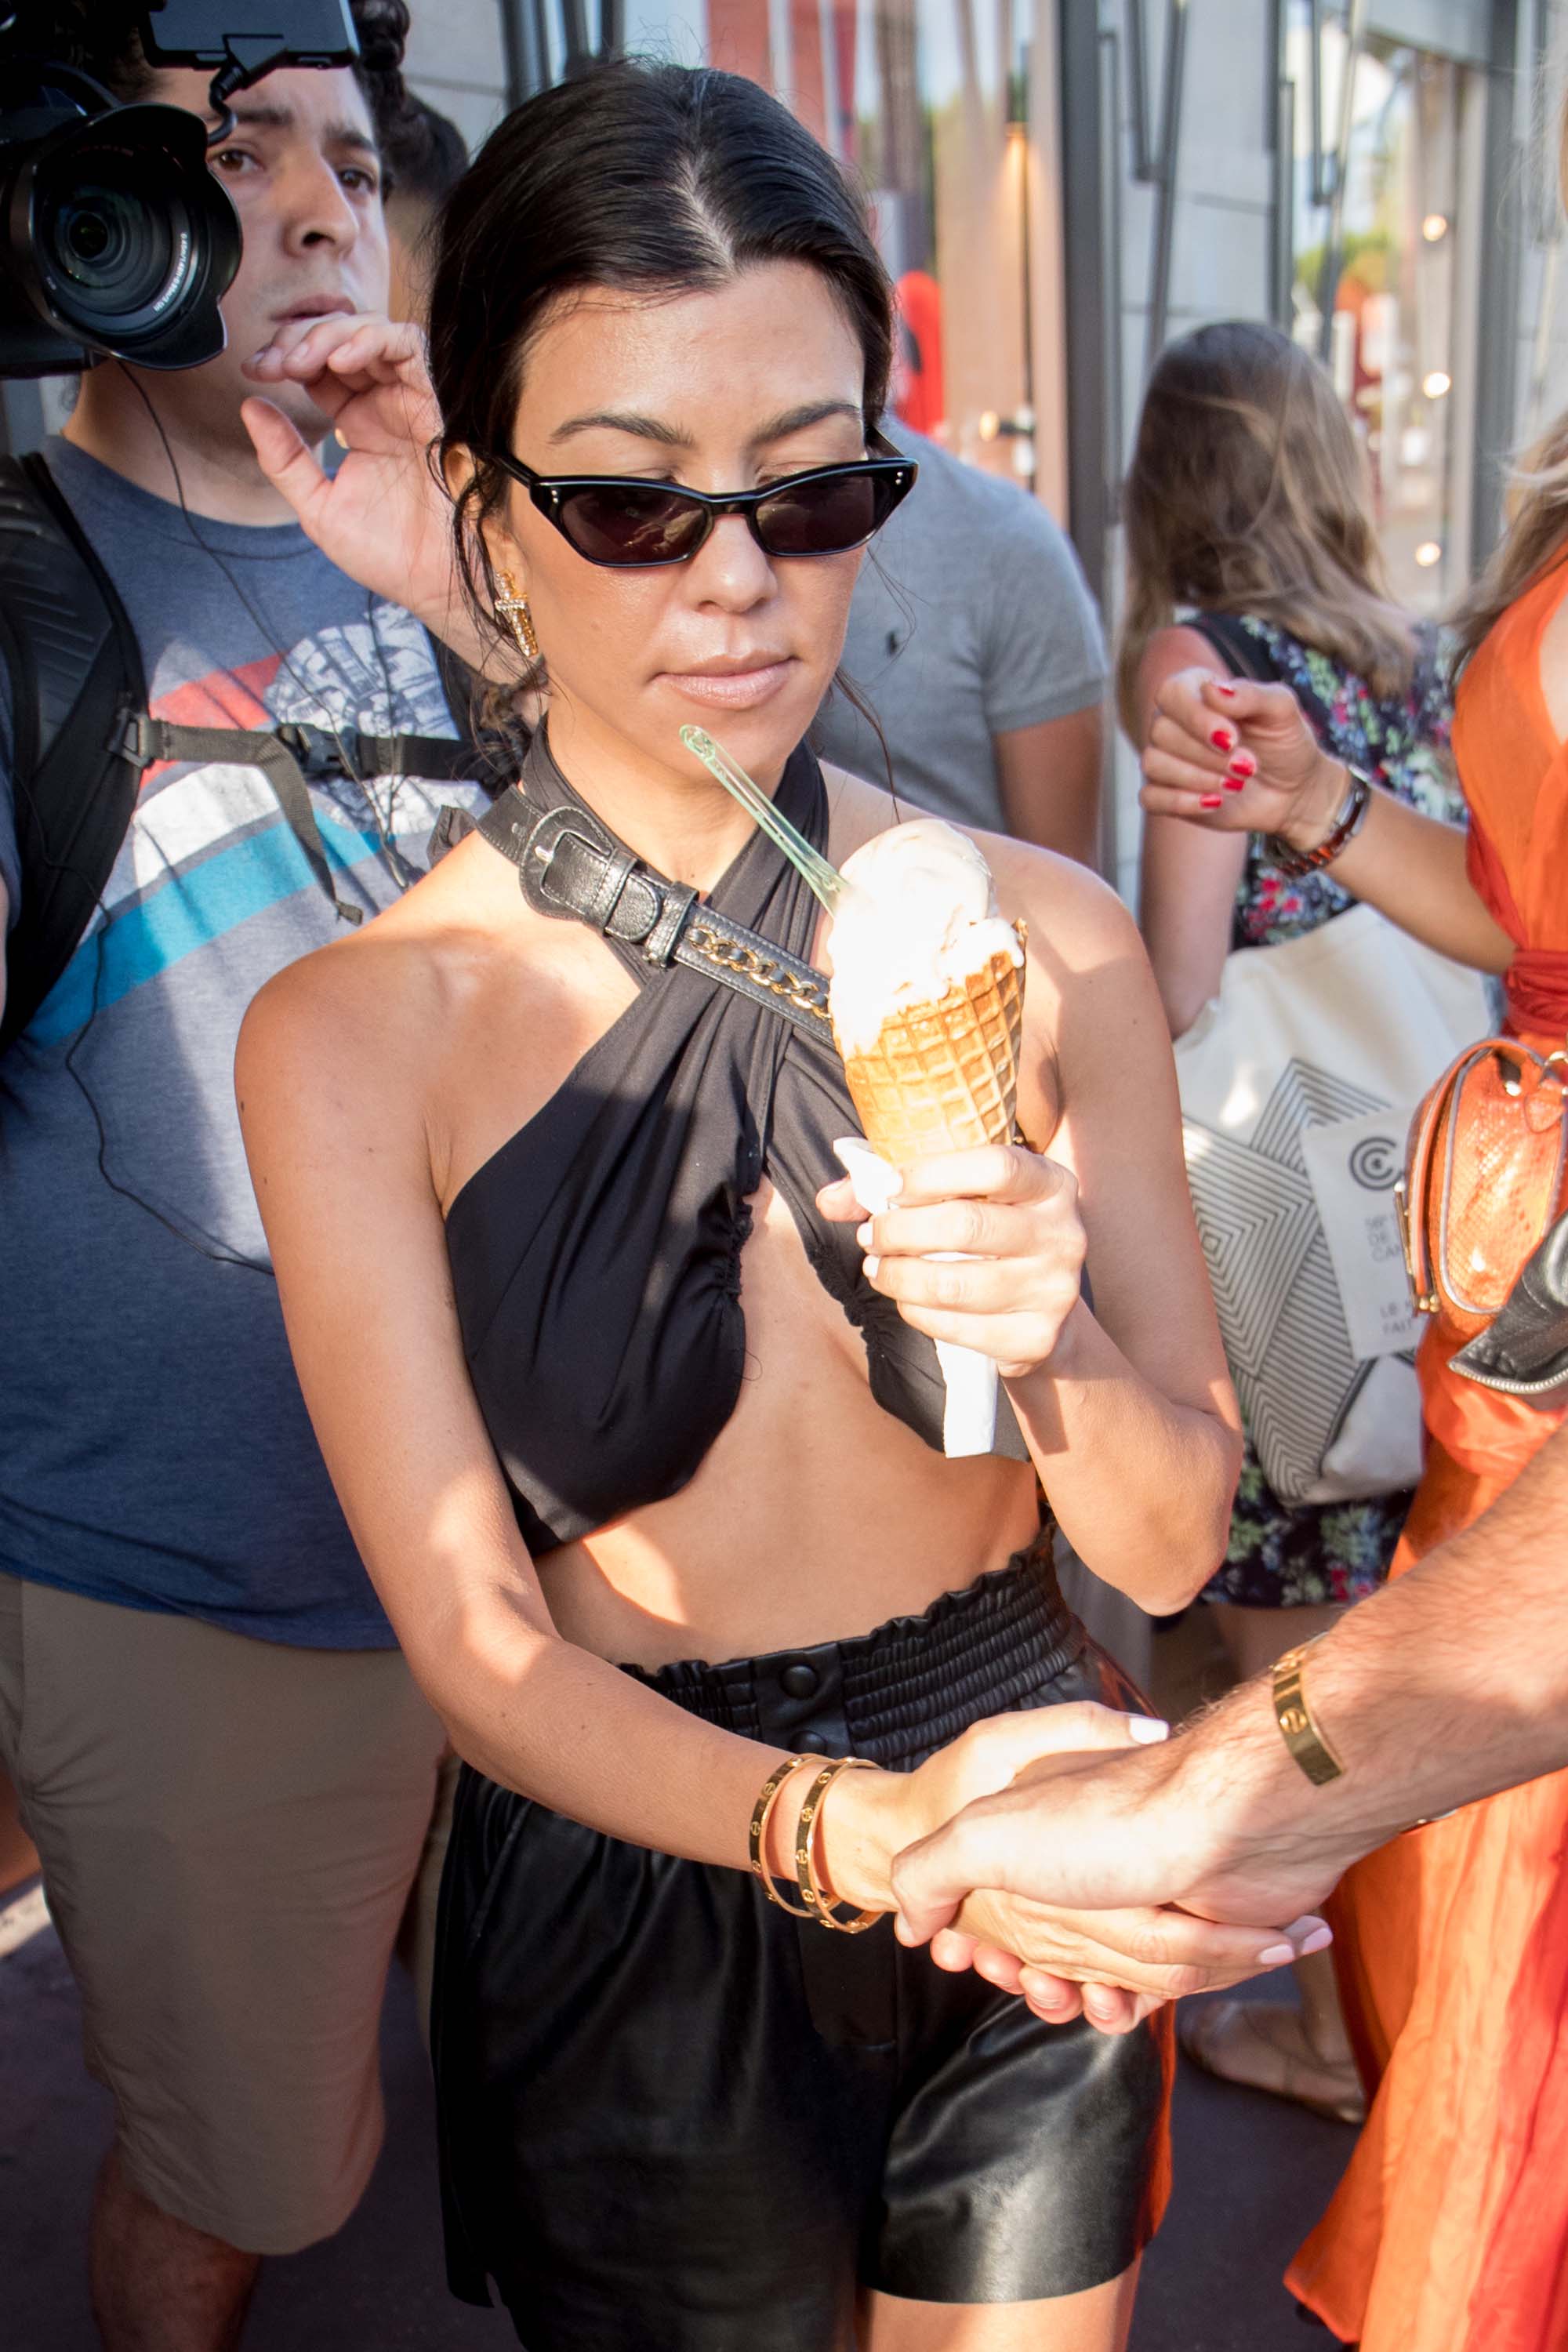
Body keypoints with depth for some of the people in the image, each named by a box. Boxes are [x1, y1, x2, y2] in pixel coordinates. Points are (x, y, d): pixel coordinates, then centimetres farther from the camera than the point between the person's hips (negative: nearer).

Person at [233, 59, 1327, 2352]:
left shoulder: (1044, 937, -11)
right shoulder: (357, 1034, -16)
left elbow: (1173, 1548, -7)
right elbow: (479, 1646, -17)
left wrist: (1053, 1346, -29)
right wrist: (847, 1825, -34)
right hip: (630, 1892, -2)